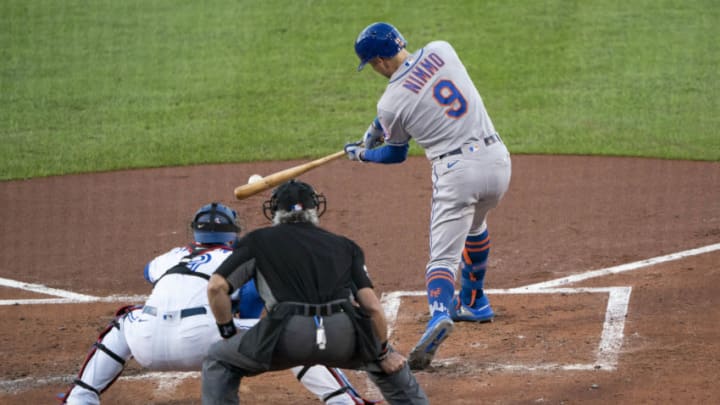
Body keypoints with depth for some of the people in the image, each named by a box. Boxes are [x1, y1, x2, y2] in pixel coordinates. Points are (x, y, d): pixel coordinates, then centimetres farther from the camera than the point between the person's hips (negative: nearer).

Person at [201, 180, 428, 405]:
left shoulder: (259, 241, 20)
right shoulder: (344, 245, 24)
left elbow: (216, 287, 10)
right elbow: (372, 307, 14)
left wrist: (228, 332, 23)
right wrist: (384, 355, 23)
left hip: (289, 336, -2)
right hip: (345, 336, 2)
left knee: (219, 361, 21)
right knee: (390, 363, 33)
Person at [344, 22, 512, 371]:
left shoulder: (391, 101, -4)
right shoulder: (441, 51, 7)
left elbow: (395, 155, 13)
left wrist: (361, 154, 32)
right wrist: (378, 127, 30)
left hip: (456, 170, -6)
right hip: (497, 159, 6)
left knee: (444, 256, -4)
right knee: (474, 225, 33)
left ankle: (440, 313, -32)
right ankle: (474, 303, 44)